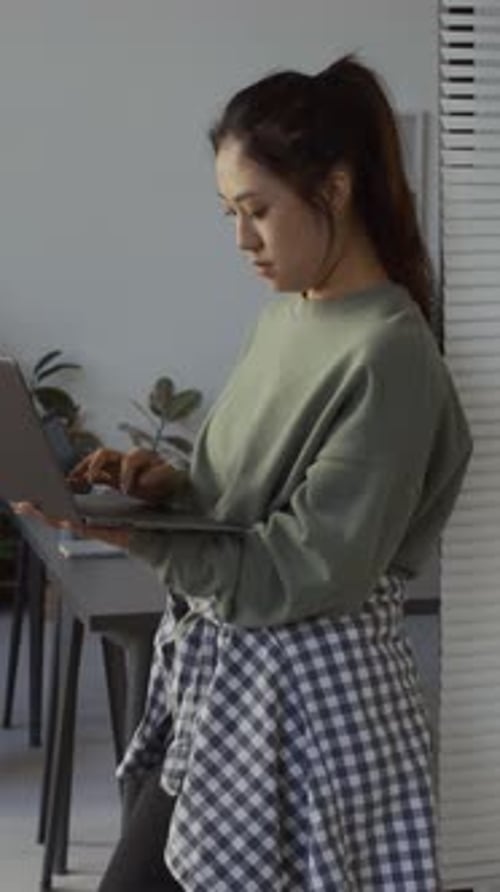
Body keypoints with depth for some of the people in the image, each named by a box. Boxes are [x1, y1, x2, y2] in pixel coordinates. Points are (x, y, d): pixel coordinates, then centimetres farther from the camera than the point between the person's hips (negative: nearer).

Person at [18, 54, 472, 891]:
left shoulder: (389, 356, -19)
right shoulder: (285, 315, 8)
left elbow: (311, 575, -21)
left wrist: (142, 536, -22)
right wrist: (173, 484, -5)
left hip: (308, 702, -8)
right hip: (221, 680, 9)